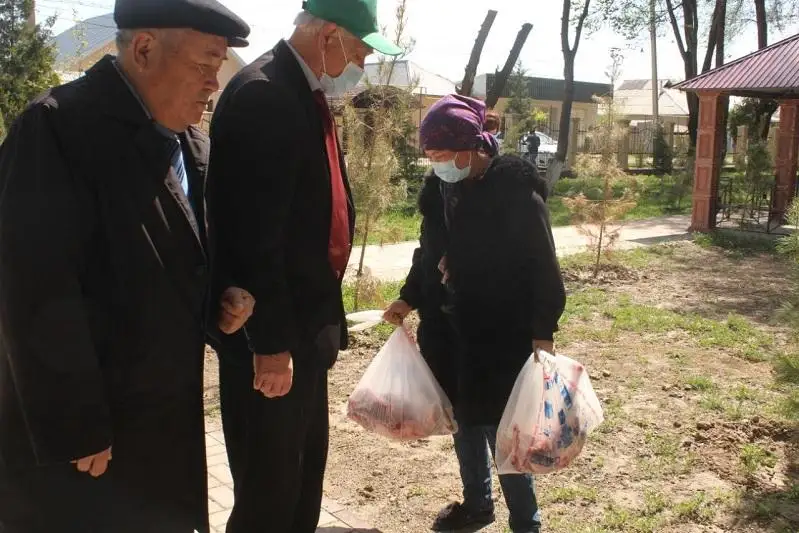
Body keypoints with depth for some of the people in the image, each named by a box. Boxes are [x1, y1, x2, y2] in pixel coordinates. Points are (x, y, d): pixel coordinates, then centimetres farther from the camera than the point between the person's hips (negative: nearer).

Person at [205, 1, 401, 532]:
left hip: (305, 321, 10)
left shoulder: (308, 94, 10)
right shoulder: (263, 95, -20)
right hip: (270, 332, -10)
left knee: (304, 467, 23)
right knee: (268, 484, 6)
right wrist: (270, 342, -22)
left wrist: (321, 315, 17)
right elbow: (254, 236, -24)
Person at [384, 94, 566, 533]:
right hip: (449, 327, 7)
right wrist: (409, 298, 12)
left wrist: (543, 331, -16)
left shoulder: (516, 190, -15)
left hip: (501, 333, -7)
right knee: (463, 418, 17)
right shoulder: (442, 187, 4)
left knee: (498, 426, -1)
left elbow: (542, 265, -14)